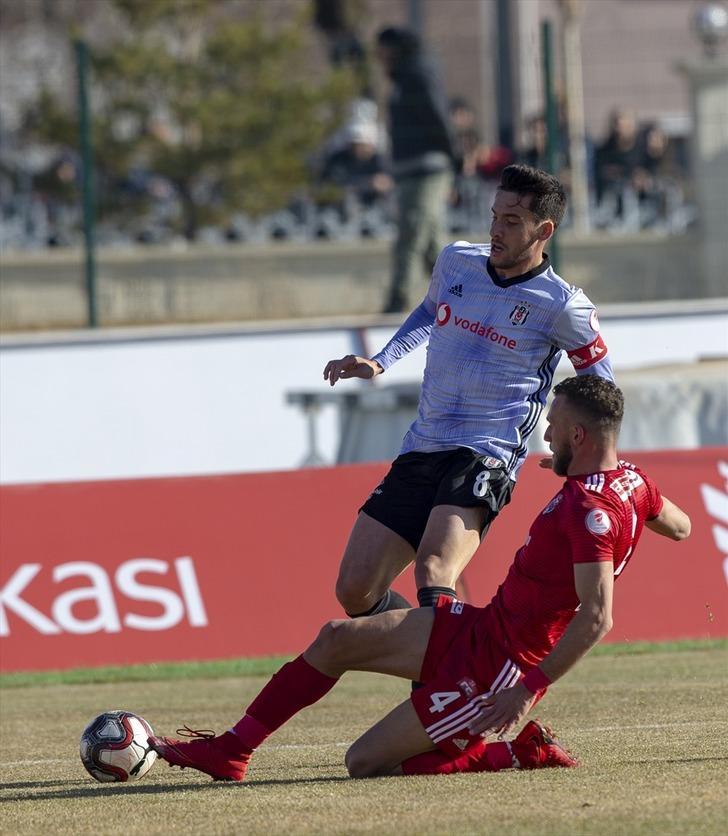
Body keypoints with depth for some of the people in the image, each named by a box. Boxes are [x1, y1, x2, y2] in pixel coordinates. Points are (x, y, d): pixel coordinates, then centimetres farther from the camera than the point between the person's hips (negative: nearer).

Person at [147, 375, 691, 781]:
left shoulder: (590, 508, -26)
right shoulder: (629, 480, 3)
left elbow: (597, 618, -34)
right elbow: (680, 526, 25)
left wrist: (528, 688, -32)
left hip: (494, 670, -10)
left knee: (365, 762, -7)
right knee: (337, 640, 3)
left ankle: (515, 753, 1)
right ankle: (231, 750, 9)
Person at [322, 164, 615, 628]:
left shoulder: (562, 306, -7)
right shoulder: (456, 261, 8)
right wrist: (379, 362, 19)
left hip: (485, 456, -6)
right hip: (420, 451, 6)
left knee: (432, 573, -33)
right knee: (355, 591, -2)